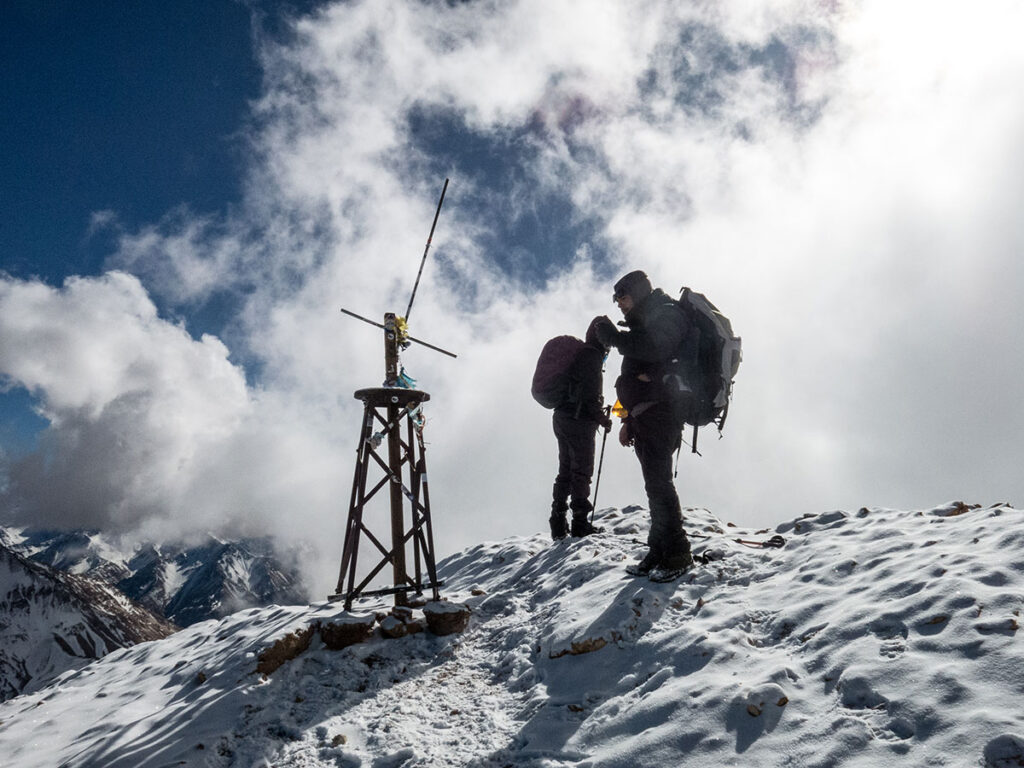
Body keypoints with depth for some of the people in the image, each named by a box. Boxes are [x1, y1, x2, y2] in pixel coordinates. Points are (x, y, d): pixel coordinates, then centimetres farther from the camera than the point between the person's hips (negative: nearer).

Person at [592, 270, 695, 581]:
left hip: (659, 412, -10)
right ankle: (659, 551, 9)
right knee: (655, 483, 7)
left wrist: (612, 337, -17)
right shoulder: (645, 325, 28)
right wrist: (629, 422, 24)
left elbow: (653, 349, -25)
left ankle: (677, 553, -11)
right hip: (646, 416, 10)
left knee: (658, 481, -14)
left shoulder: (666, 315, -2)